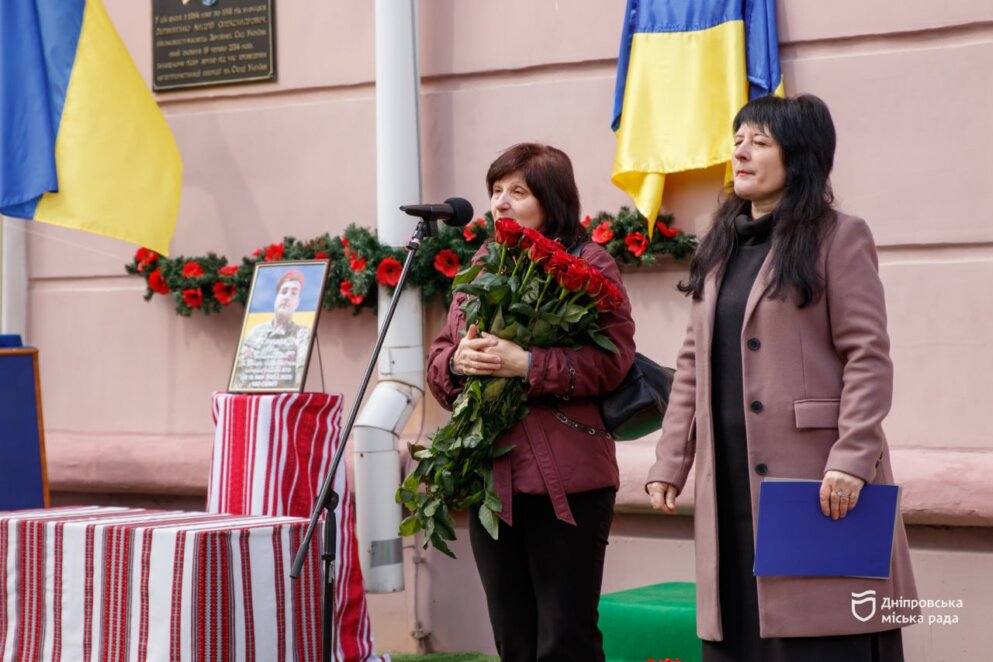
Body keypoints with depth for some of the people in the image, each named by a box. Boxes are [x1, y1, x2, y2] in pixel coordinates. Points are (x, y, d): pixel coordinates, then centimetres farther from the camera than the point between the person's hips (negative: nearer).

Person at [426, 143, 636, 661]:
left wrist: (524, 365, -21)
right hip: (491, 475, 6)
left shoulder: (588, 264, -3)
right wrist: (458, 361, -7)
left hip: (566, 481, -6)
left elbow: (613, 359, -14)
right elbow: (438, 362, 15)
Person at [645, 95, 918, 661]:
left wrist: (852, 459, -19)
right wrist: (670, 463, 10)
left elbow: (868, 357, -10)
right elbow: (694, 364, 17)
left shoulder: (838, 237, -2)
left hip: (815, 476, -6)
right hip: (732, 479, 7)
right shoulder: (721, 248, 18)